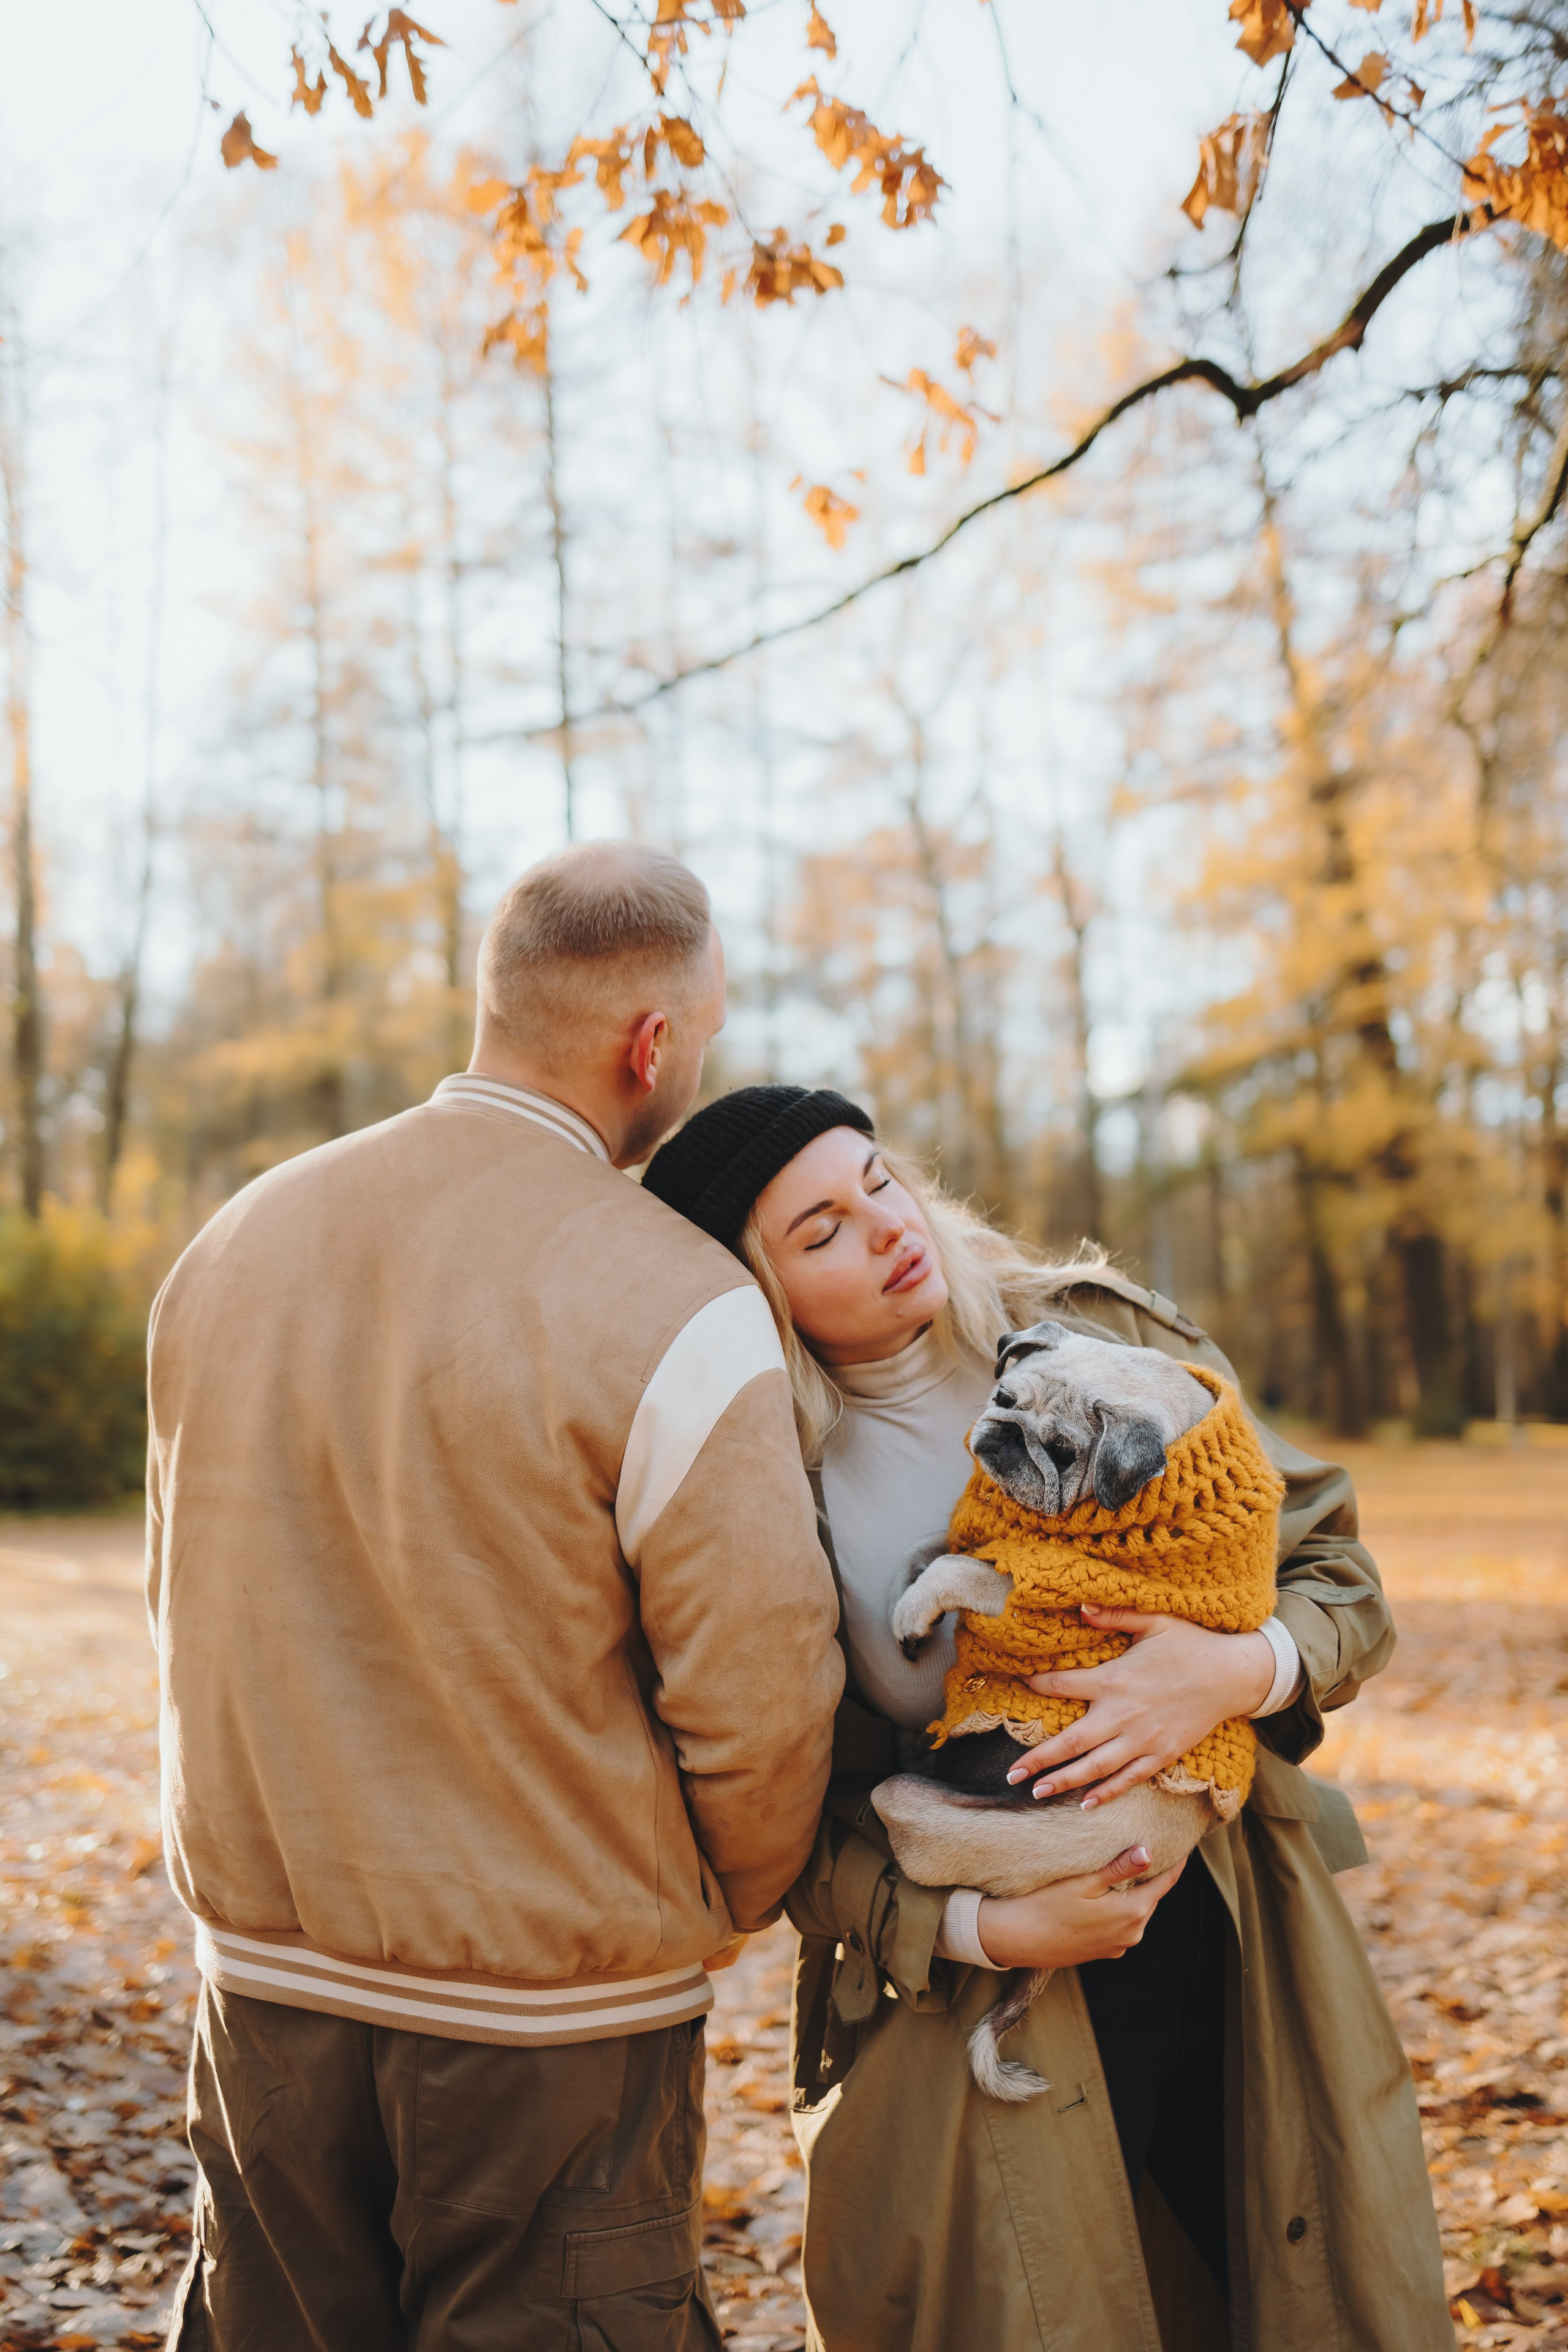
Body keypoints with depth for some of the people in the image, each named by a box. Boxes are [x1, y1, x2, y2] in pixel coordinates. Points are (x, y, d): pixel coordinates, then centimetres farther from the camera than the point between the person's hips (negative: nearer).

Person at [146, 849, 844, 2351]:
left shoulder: (233, 1243, 1)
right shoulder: (673, 1310, -19)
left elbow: (186, 1601, 10)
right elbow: (755, 1698, -17)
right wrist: (723, 1907, 5)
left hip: (263, 1981, 6)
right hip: (549, 2023, -5)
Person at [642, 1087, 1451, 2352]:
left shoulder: (1103, 1341, -3)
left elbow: (1339, 1574, 0)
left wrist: (1243, 1670, -20)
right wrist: (980, 1927, -17)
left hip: (1238, 1956, 3)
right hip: (980, 2021, -3)